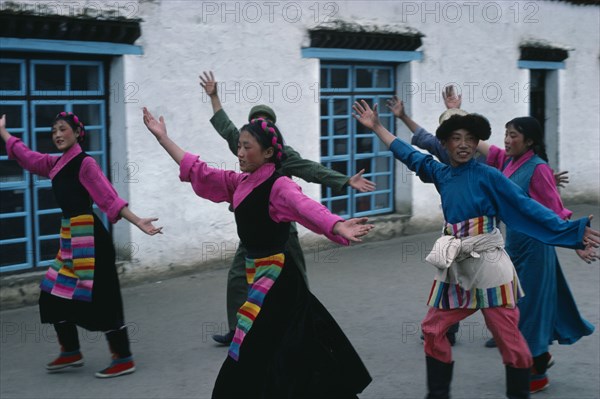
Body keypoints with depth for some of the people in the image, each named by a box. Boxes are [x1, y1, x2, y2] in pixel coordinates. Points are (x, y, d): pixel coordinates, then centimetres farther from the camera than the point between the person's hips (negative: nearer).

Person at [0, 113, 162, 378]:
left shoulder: (85, 163, -12)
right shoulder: (55, 163, 12)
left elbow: (109, 197, -18)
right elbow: (25, 156, 26)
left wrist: (137, 221, -27)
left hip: (88, 236, -9)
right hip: (70, 236, 9)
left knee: (100, 298, -7)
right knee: (55, 294, 15)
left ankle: (124, 359, 0)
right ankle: (70, 351, 28)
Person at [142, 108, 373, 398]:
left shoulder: (279, 186, -17)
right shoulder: (240, 183, 7)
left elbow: (306, 206, -36)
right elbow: (198, 171, 15)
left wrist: (338, 227, -56)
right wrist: (162, 137, 17)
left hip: (275, 277, -8)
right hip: (256, 273, 8)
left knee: (250, 354, -5)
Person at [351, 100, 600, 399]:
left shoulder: (487, 176, -6)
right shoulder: (441, 174, 8)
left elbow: (526, 207, -8)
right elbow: (409, 154, 21)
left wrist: (572, 231, -14)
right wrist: (376, 126, 25)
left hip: (488, 265, -6)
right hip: (454, 267, 6)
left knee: (508, 338, -3)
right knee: (433, 330, 11)